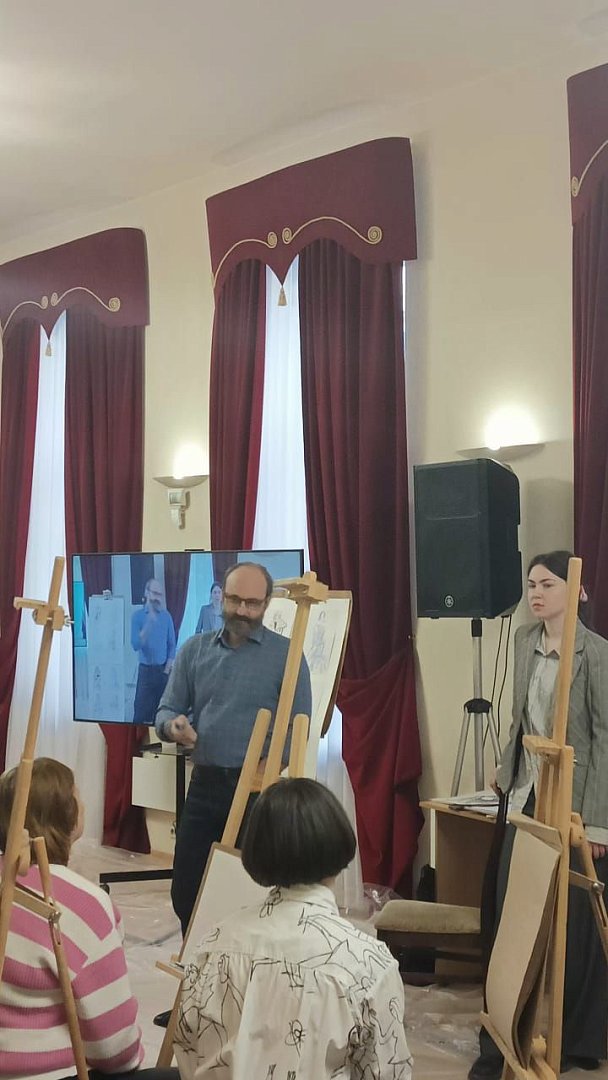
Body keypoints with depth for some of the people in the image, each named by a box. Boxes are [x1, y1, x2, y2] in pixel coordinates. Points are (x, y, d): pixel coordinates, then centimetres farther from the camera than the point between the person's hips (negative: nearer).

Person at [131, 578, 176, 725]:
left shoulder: (166, 616, 4)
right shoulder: (138, 615, -3)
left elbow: (172, 645, 8)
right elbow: (136, 645, -13)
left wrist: (167, 668, -3)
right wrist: (149, 623, -22)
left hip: (163, 670, 2)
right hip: (146, 670, -2)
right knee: (141, 713, -6)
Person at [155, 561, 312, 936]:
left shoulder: (286, 654, -3)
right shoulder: (194, 649, 8)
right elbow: (167, 710, 9)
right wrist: (174, 726, -16)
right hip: (205, 783, 4)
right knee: (185, 890, 8)